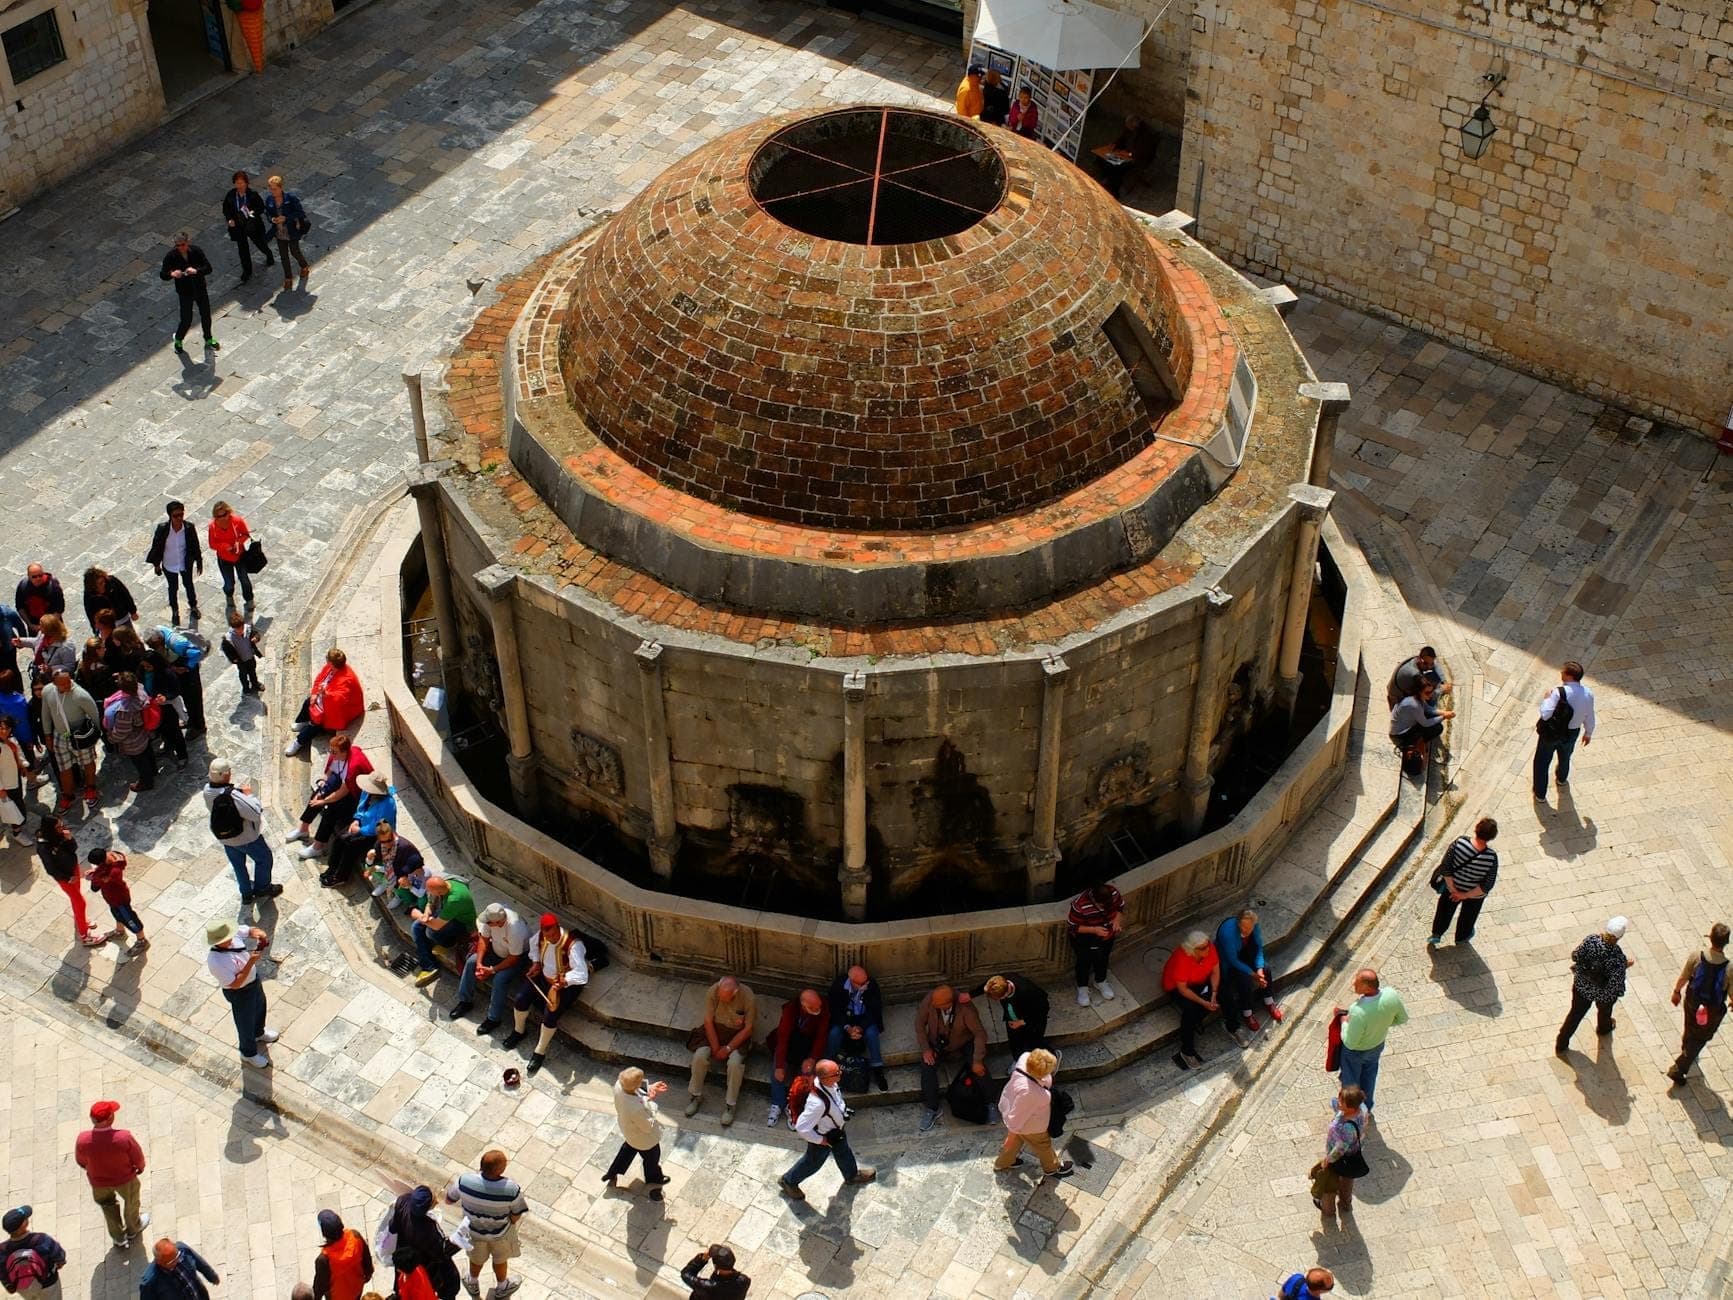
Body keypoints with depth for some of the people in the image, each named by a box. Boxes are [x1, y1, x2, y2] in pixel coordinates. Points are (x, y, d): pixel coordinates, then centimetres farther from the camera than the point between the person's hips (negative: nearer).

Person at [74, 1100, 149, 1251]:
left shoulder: (82, 1140, -34)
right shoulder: (124, 1138, -39)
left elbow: (81, 1162, -11)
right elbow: (138, 1158, -19)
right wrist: (140, 1167, 6)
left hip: (98, 1181, 2)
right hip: (125, 1179, -2)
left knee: (109, 1207, 31)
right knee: (131, 1201, 31)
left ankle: (118, 1239, 51)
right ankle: (133, 1229, 58)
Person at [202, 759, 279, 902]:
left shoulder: (207, 790, -17)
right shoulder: (233, 796, -39)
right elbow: (256, 812, -33)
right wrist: (249, 795, -20)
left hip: (223, 836, 6)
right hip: (246, 837, -6)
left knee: (238, 865, 27)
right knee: (264, 858, 22)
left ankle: (246, 894, 45)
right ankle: (262, 888, 40)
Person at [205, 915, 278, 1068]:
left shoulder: (233, 935, -23)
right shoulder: (216, 962, -41)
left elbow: (251, 930, -4)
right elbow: (235, 983, -33)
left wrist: (259, 933, -28)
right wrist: (251, 962, -40)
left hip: (254, 979, 7)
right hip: (240, 993, -7)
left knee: (260, 1006, 33)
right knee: (246, 1023, 20)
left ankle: (258, 1033, 65)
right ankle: (249, 1053, 49)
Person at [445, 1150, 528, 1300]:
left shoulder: (465, 1181, -34)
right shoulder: (511, 1189, -39)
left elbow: (449, 1200, -15)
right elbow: (515, 1217, -21)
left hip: (473, 1230, 2)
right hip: (500, 1233, -2)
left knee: (476, 1257, 34)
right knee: (500, 1259, 31)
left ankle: (473, 1284, 61)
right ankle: (501, 1287, 58)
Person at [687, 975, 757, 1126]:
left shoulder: (748, 997, -24)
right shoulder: (713, 991, -20)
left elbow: (748, 1028, -15)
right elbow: (708, 1021, -12)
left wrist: (728, 1048, -18)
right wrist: (716, 1048, -14)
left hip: (738, 1034, -2)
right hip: (714, 1030, 2)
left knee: (735, 1063, -28)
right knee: (700, 1055, -23)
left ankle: (729, 1104, -10)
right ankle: (695, 1095, -1)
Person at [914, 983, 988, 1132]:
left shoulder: (965, 1008, -34)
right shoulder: (929, 1000, -28)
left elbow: (979, 1034, -25)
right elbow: (919, 1023, -11)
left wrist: (977, 1061, -29)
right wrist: (925, 1048, -14)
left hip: (964, 1042, -2)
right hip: (937, 1044, 2)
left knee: (979, 1068, -21)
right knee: (927, 1066, -21)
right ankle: (931, 1109, -7)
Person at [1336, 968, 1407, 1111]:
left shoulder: (1359, 1011, -46)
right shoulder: (1391, 995, -30)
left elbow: (1350, 1043, -30)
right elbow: (1403, 1018, -8)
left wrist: (1344, 1022, -15)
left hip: (1356, 1051, -5)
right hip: (1378, 1044, 5)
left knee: (1351, 1082, 26)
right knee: (1369, 1076, 34)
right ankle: (1366, 1110, 58)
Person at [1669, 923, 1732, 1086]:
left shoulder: (1697, 957, -26)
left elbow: (1683, 977, -9)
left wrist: (1677, 991, 12)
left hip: (1692, 1002, 3)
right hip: (1713, 1011, -3)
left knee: (1690, 1028, 32)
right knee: (1700, 1038, 18)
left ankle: (1686, 1050, 60)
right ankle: (1679, 1069, 17)